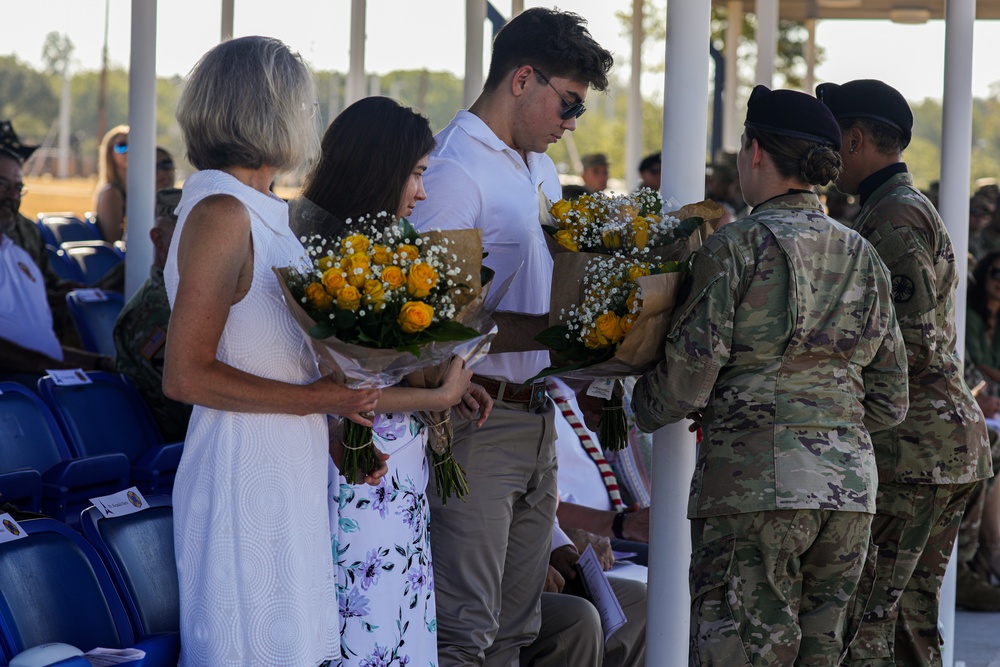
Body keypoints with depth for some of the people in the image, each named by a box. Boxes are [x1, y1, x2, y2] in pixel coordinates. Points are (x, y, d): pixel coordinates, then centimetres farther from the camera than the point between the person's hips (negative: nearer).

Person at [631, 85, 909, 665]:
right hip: (850, 483, 6)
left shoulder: (735, 249, -5)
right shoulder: (864, 257, 13)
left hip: (756, 484, -6)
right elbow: (889, 403, 15)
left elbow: (688, 379, -7)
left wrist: (641, 406, 14)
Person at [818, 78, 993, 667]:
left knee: (861, 619, -11)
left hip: (909, 446, -10)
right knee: (913, 619, 12)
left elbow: (913, 343, -19)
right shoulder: (919, 210, 21)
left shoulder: (891, 218, -12)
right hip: (956, 438, 10)